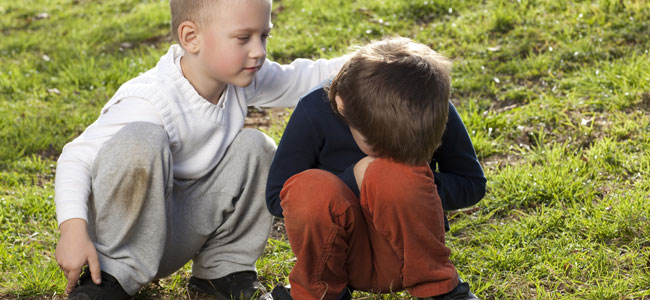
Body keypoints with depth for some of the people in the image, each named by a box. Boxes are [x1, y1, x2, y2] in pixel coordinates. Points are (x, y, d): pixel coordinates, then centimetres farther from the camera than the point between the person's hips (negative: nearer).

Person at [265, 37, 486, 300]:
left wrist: (417, 184, -20)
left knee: (396, 172, -33)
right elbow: (277, 199, -9)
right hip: (344, 251, 0)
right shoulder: (315, 113, -16)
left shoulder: (435, 111, -13)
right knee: (309, 187, -34)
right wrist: (352, 179, -23)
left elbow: (473, 184, 0)